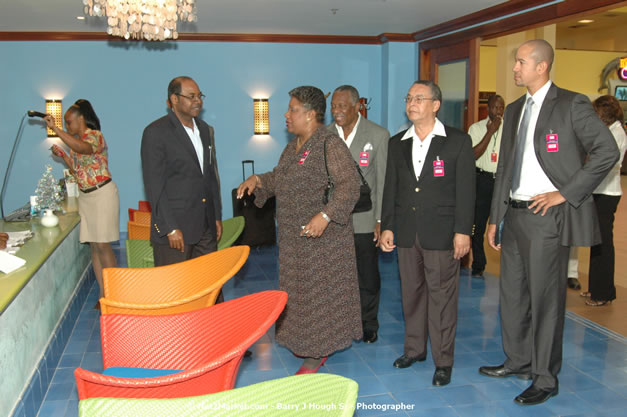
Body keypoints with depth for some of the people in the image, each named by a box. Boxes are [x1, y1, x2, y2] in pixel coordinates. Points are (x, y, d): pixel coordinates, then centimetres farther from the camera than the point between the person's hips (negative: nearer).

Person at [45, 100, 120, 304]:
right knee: (94, 246, 6)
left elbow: (84, 148, -34)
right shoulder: (75, 141, 15)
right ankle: (103, 294, 10)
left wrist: (55, 129, -32)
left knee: (102, 245, -9)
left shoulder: (95, 135, -10)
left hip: (102, 193, -8)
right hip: (85, 196, 8)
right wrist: (62, 154, 8)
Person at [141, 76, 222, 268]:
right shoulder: (155, 132, -8)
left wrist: (217, 217, 15)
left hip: (207, 227, 6)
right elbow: (154, 185, -12)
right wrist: (170, 229, -16)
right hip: (175, 227, -6)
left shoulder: (206, 130, 14)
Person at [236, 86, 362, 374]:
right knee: (301, 290, 17)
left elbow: (349, 184, -23)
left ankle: (317, 355, 15)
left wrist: (326, 215, -32)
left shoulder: (330, 144, -16)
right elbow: (279, 178, 23)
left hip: (323, 238, -9)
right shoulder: (294, 145, 12)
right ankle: (310, 346, 34)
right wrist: (257, 180, 3)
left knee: (320, 292, 2)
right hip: (294, 238, 9)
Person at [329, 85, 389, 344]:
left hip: (364, 221, -2)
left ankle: (368, 325, 27)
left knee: (367, 277, 8)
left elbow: (383, 181, -3)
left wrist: (381, 220, -7)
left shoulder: (378, 135, -3)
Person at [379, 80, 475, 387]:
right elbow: (390, 188, 12)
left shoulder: (458, 141, -2)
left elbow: (465, 189, -5)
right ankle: (414, 348, 30)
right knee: (411, 293, 14)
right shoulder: (397, 143, 11)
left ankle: (443, 360, 14)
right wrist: (387, 226, 7)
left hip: (441, 233, -4)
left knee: (441, 296, 1)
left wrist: (463, 231, -10)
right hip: (407, 232, 5)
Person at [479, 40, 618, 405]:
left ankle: (546, 378, 16)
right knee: (513, 292, 15)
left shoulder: (572, 105, -7)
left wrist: (566, 193, -13)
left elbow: (607, 151, -11)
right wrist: (495, 218, 13)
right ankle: (518, 361, 33)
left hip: (548, 215, -7)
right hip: (514, 214, 7)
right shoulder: (514, 110, 14)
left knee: (546, 297, 1)